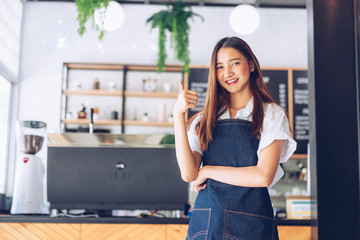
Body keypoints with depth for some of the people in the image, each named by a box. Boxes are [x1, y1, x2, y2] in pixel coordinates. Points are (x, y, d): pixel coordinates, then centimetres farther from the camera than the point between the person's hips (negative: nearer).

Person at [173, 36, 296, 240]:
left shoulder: (272, 114, 0)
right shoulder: (205, 119, 9)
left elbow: (264, 176, -12)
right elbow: (189, 174, -4)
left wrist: (207, 171, -6)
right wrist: (179, 115, -9)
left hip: (250, 224, -2)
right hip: (205, 221, 3)